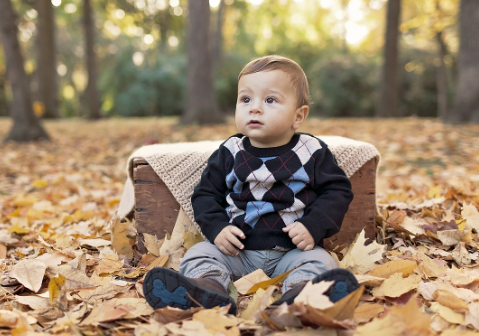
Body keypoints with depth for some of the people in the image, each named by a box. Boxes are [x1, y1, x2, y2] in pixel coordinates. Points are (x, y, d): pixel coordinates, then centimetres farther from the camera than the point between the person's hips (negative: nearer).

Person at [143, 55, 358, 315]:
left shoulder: (313, 152, 0)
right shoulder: (230, 153, 5)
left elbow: (337, 191, 2)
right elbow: (205, 194, 9)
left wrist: (314, 226, -14)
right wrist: (216, 228, -9)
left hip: (292, 250, -2)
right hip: (237, 249, 2)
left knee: (318, 261, -28)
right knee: (198, 255, -18)